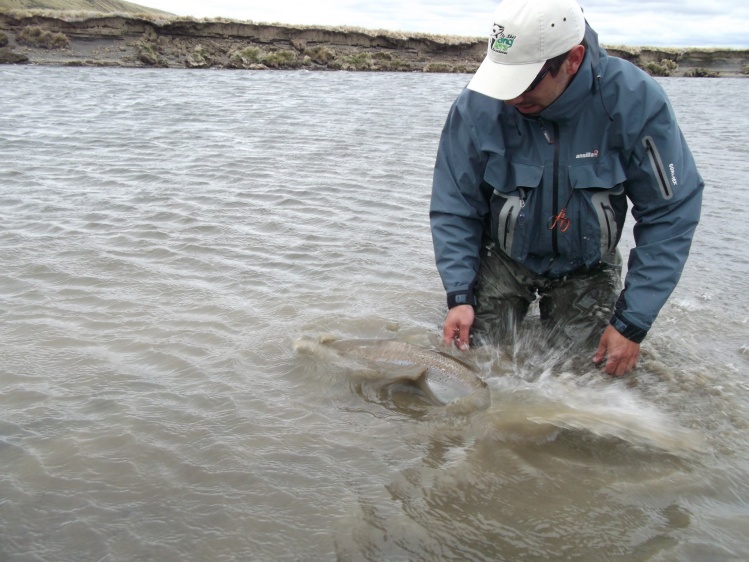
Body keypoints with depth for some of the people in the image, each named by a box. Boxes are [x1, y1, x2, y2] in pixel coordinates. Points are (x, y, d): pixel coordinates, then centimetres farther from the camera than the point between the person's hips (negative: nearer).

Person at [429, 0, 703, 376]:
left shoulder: (633, 101, -24)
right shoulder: (477, 108, -21)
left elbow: (670, 214, -18)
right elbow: (453, 209, -11)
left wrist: (632, 323, -20)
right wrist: (459, 295, -22)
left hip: (586, 270, 0)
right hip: (503, 259, 1)